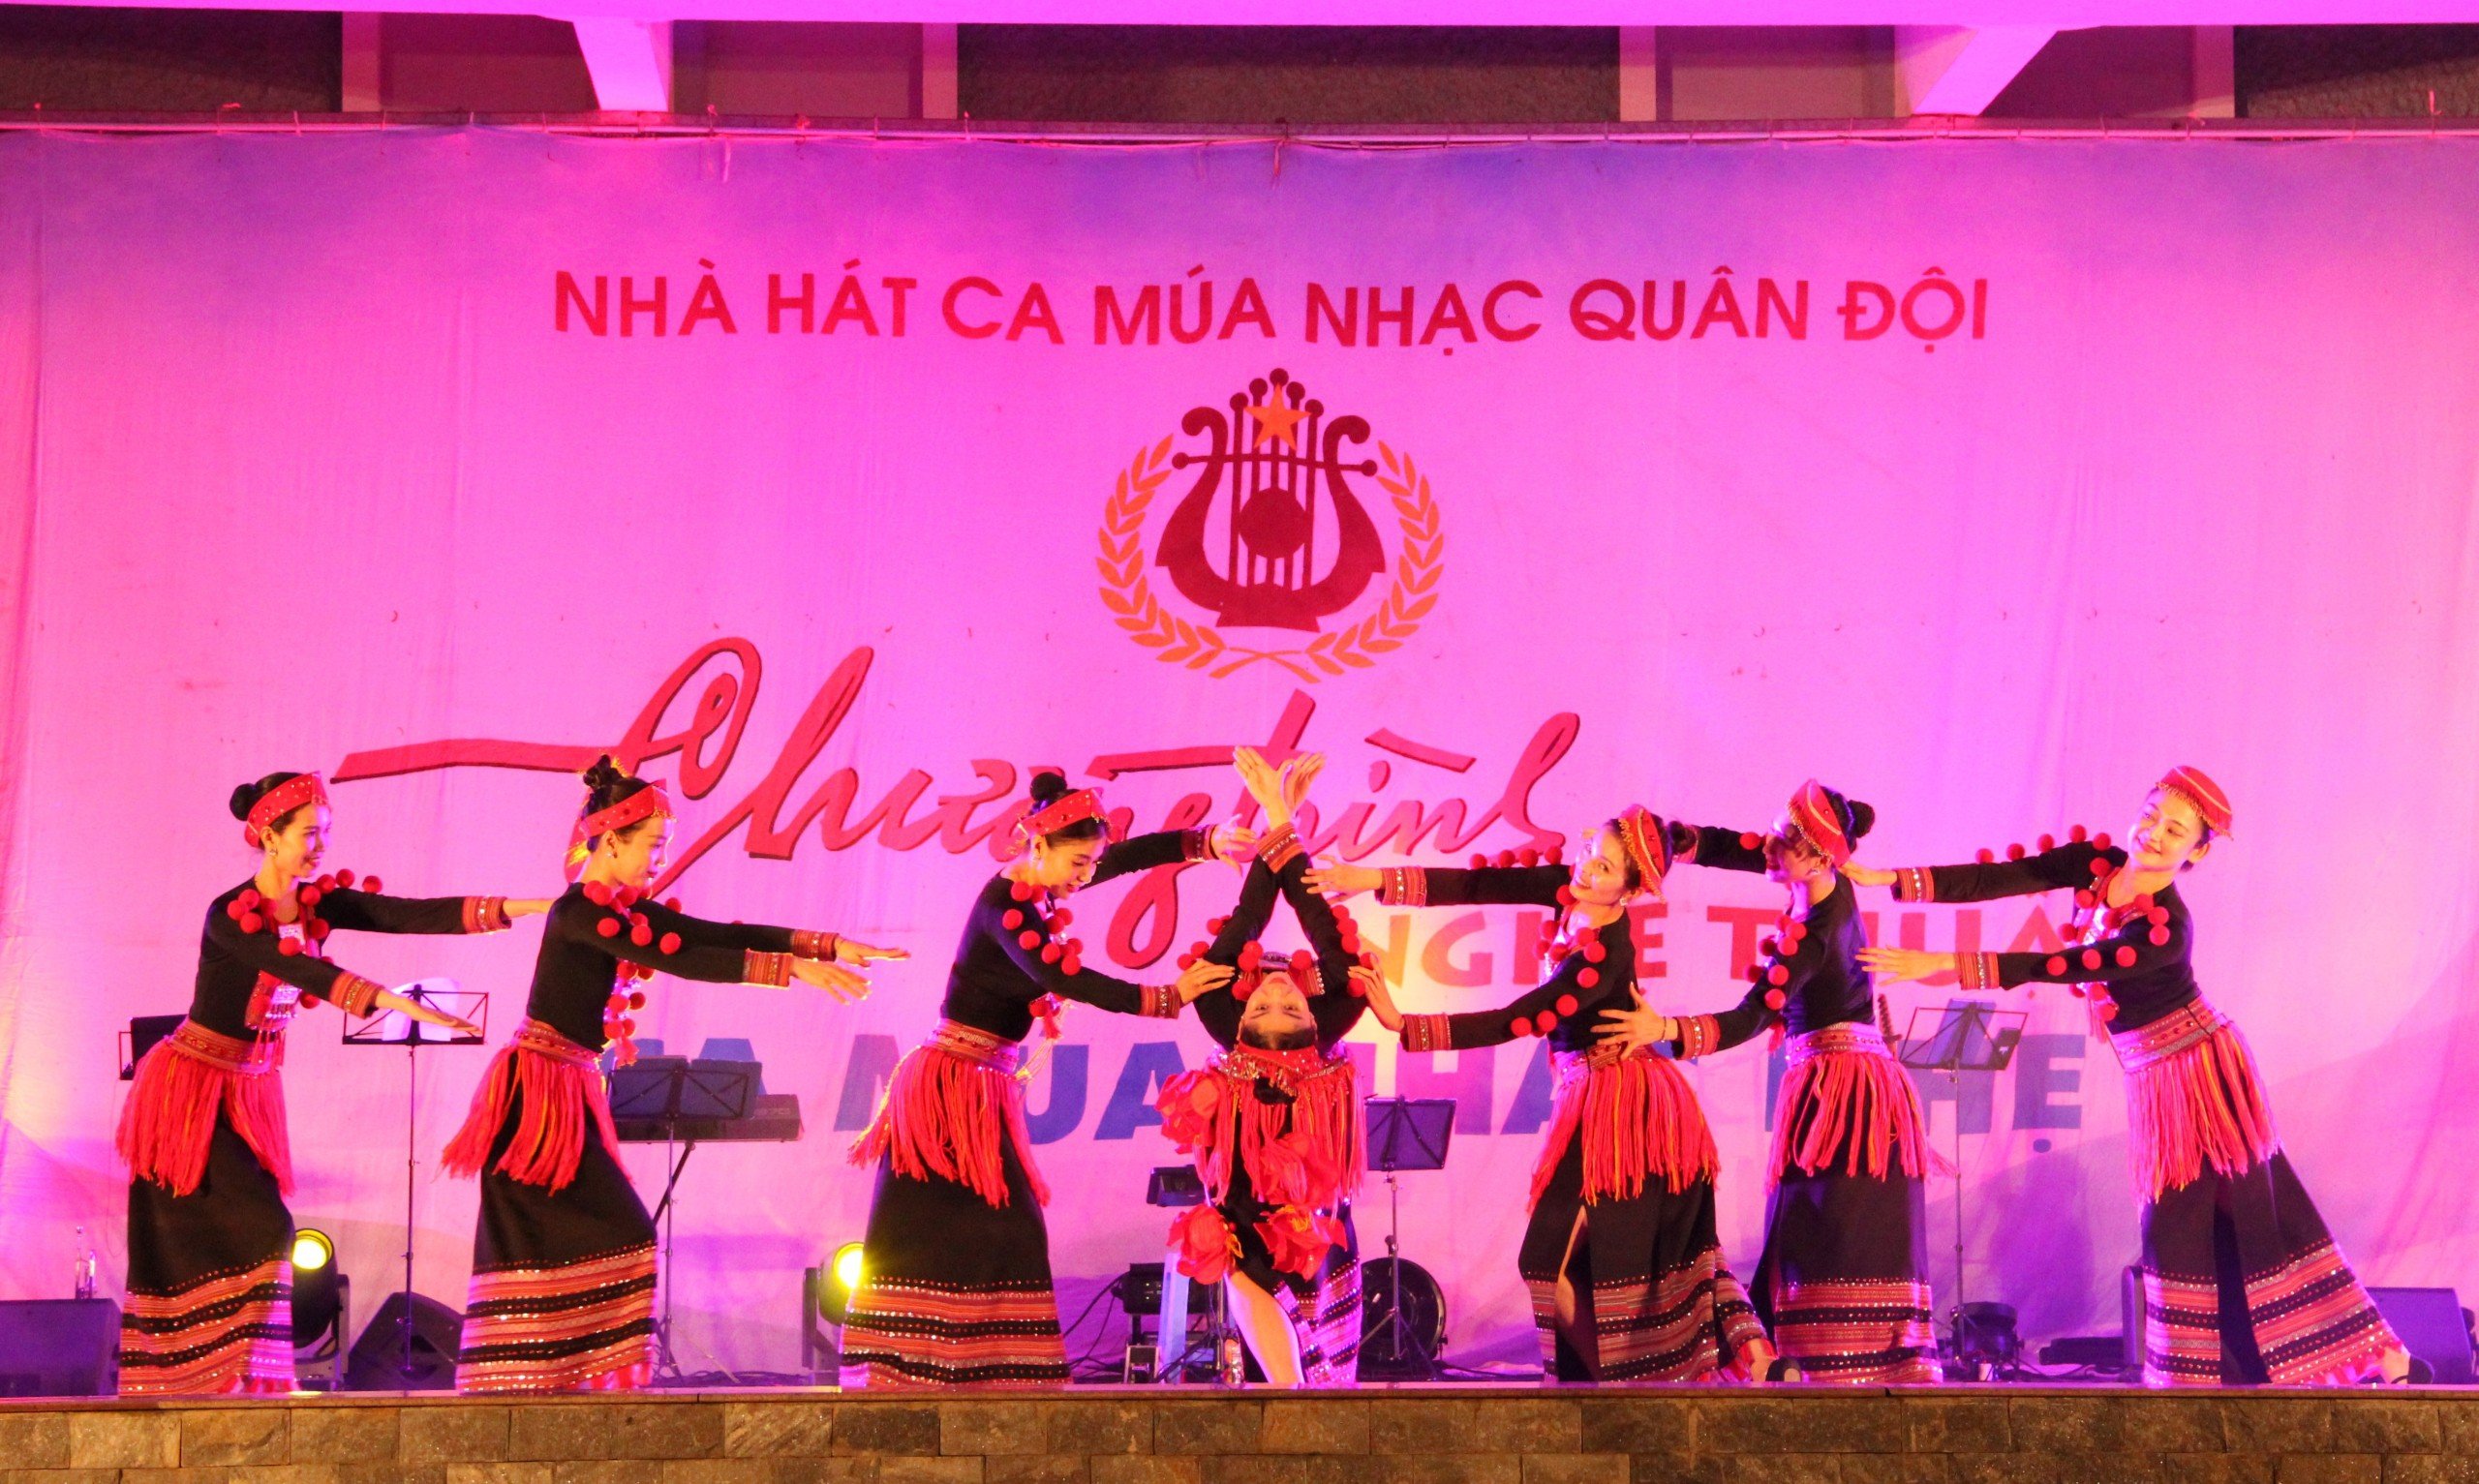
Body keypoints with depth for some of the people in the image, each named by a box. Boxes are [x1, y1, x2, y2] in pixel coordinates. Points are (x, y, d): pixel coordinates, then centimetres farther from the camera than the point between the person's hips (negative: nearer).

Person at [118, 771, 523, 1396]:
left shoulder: (318, 903, -1)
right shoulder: (230, 917, -21)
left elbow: (412, 915, -10)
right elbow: (306, 972, -35)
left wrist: (522, 907, -18)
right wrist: (399, 1004, -47)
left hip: (252, 1086, 7)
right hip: (194, 1085, -7)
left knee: (210, 1244, 7)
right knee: (260, 1230, -13)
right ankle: (251, 1375, -6)